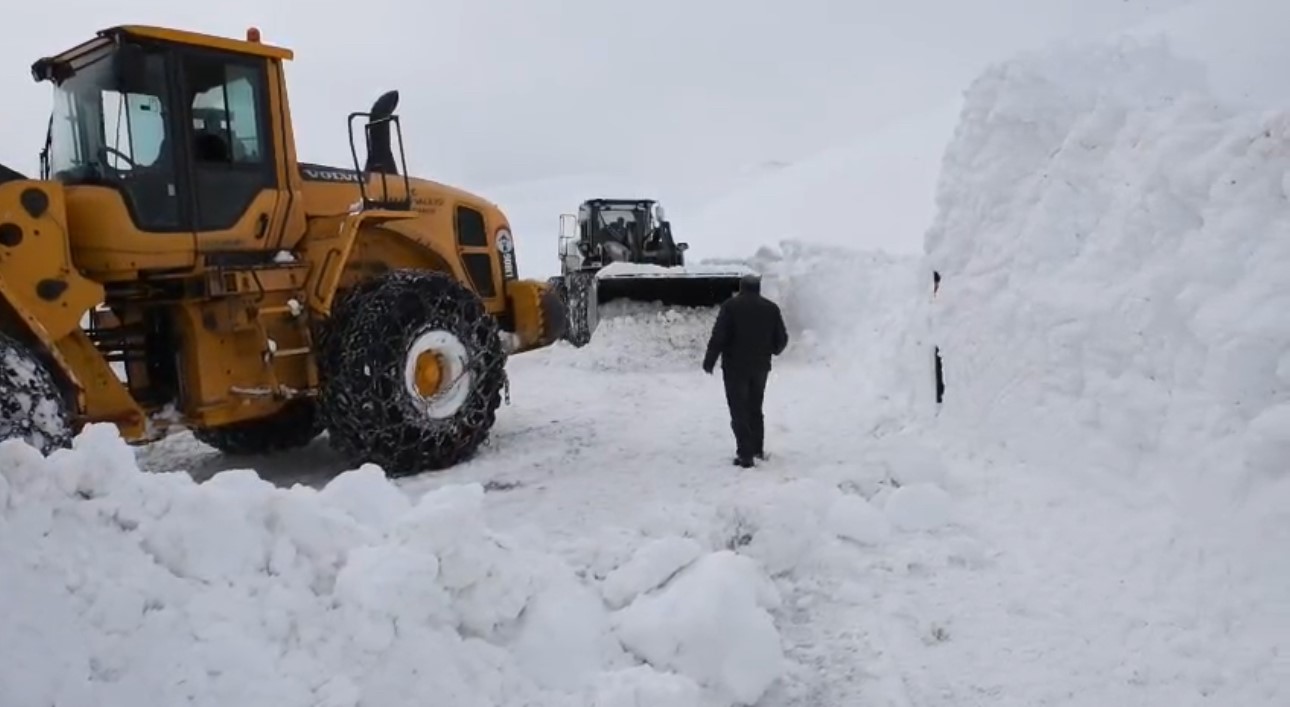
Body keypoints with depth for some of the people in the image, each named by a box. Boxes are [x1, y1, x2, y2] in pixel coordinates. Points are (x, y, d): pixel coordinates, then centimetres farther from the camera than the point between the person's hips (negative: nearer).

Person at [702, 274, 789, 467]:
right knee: (755, 408, 20)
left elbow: (718, 337, -14)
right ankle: (758, 449, 26)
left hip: (735, 367, -4)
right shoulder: (771, 308, 5)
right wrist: (771, 351, 28)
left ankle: (745, 454, -5)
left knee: (739, 411, 0)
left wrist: (709, 362, -5)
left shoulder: (730, 306, -8)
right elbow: (781, 339, 7)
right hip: (761, 367, 5)